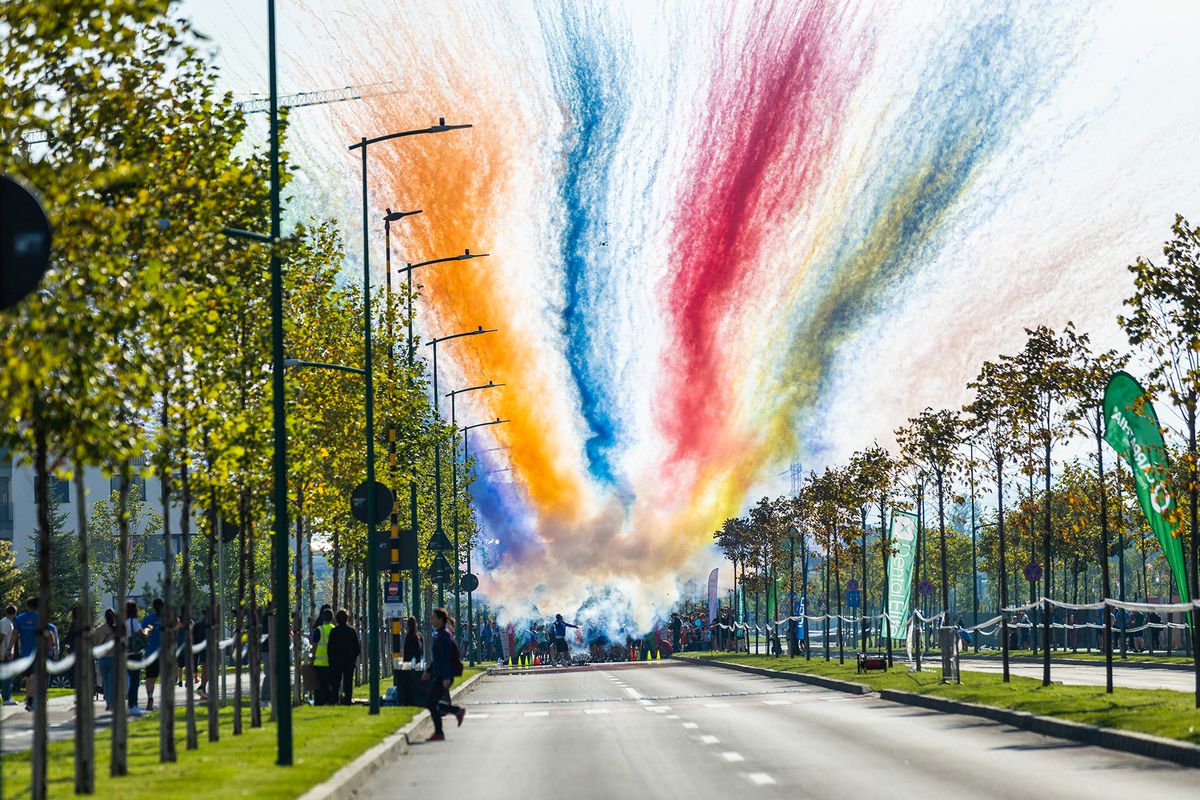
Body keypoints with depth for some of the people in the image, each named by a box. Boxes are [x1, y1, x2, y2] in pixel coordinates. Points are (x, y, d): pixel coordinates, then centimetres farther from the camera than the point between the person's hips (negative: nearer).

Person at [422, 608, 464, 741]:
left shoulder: (444, 636, -16)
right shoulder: (439, 635, 13)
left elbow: (446, 658, -22)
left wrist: (447, 677, -27)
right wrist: (429, 671, 22)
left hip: (443, 676, -10)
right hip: (437, 675, 10)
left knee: (431, 702, -5)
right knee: (430, 703, 12)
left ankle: (439, 733, 2)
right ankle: (458, 711, 19)